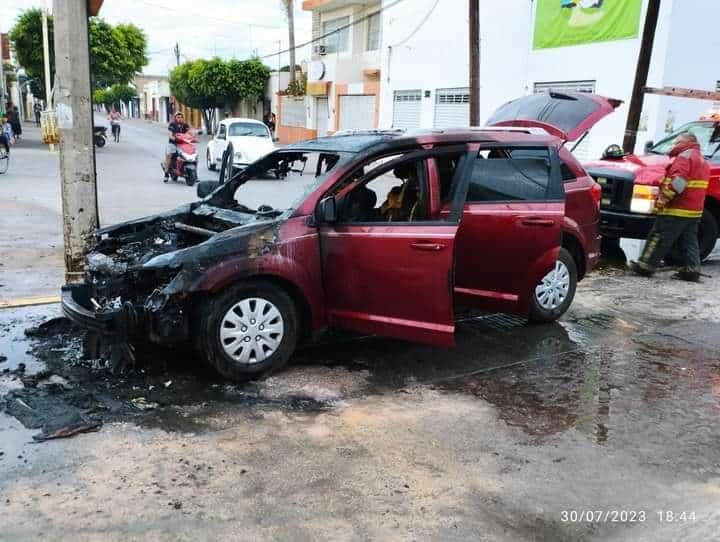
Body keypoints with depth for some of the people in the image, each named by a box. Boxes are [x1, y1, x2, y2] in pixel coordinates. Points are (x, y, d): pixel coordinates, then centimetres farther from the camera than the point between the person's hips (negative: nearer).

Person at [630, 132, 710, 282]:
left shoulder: (685, 156, -9)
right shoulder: (702, 160, 24)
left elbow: (678, 181, -22)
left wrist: (663, 198, -20)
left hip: (677, 209, -9)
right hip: (694, 210, 9)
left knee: (658, 238, -5)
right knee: (689, 242, 10)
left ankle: (645, 265, -2)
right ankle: (692, 270, 7)